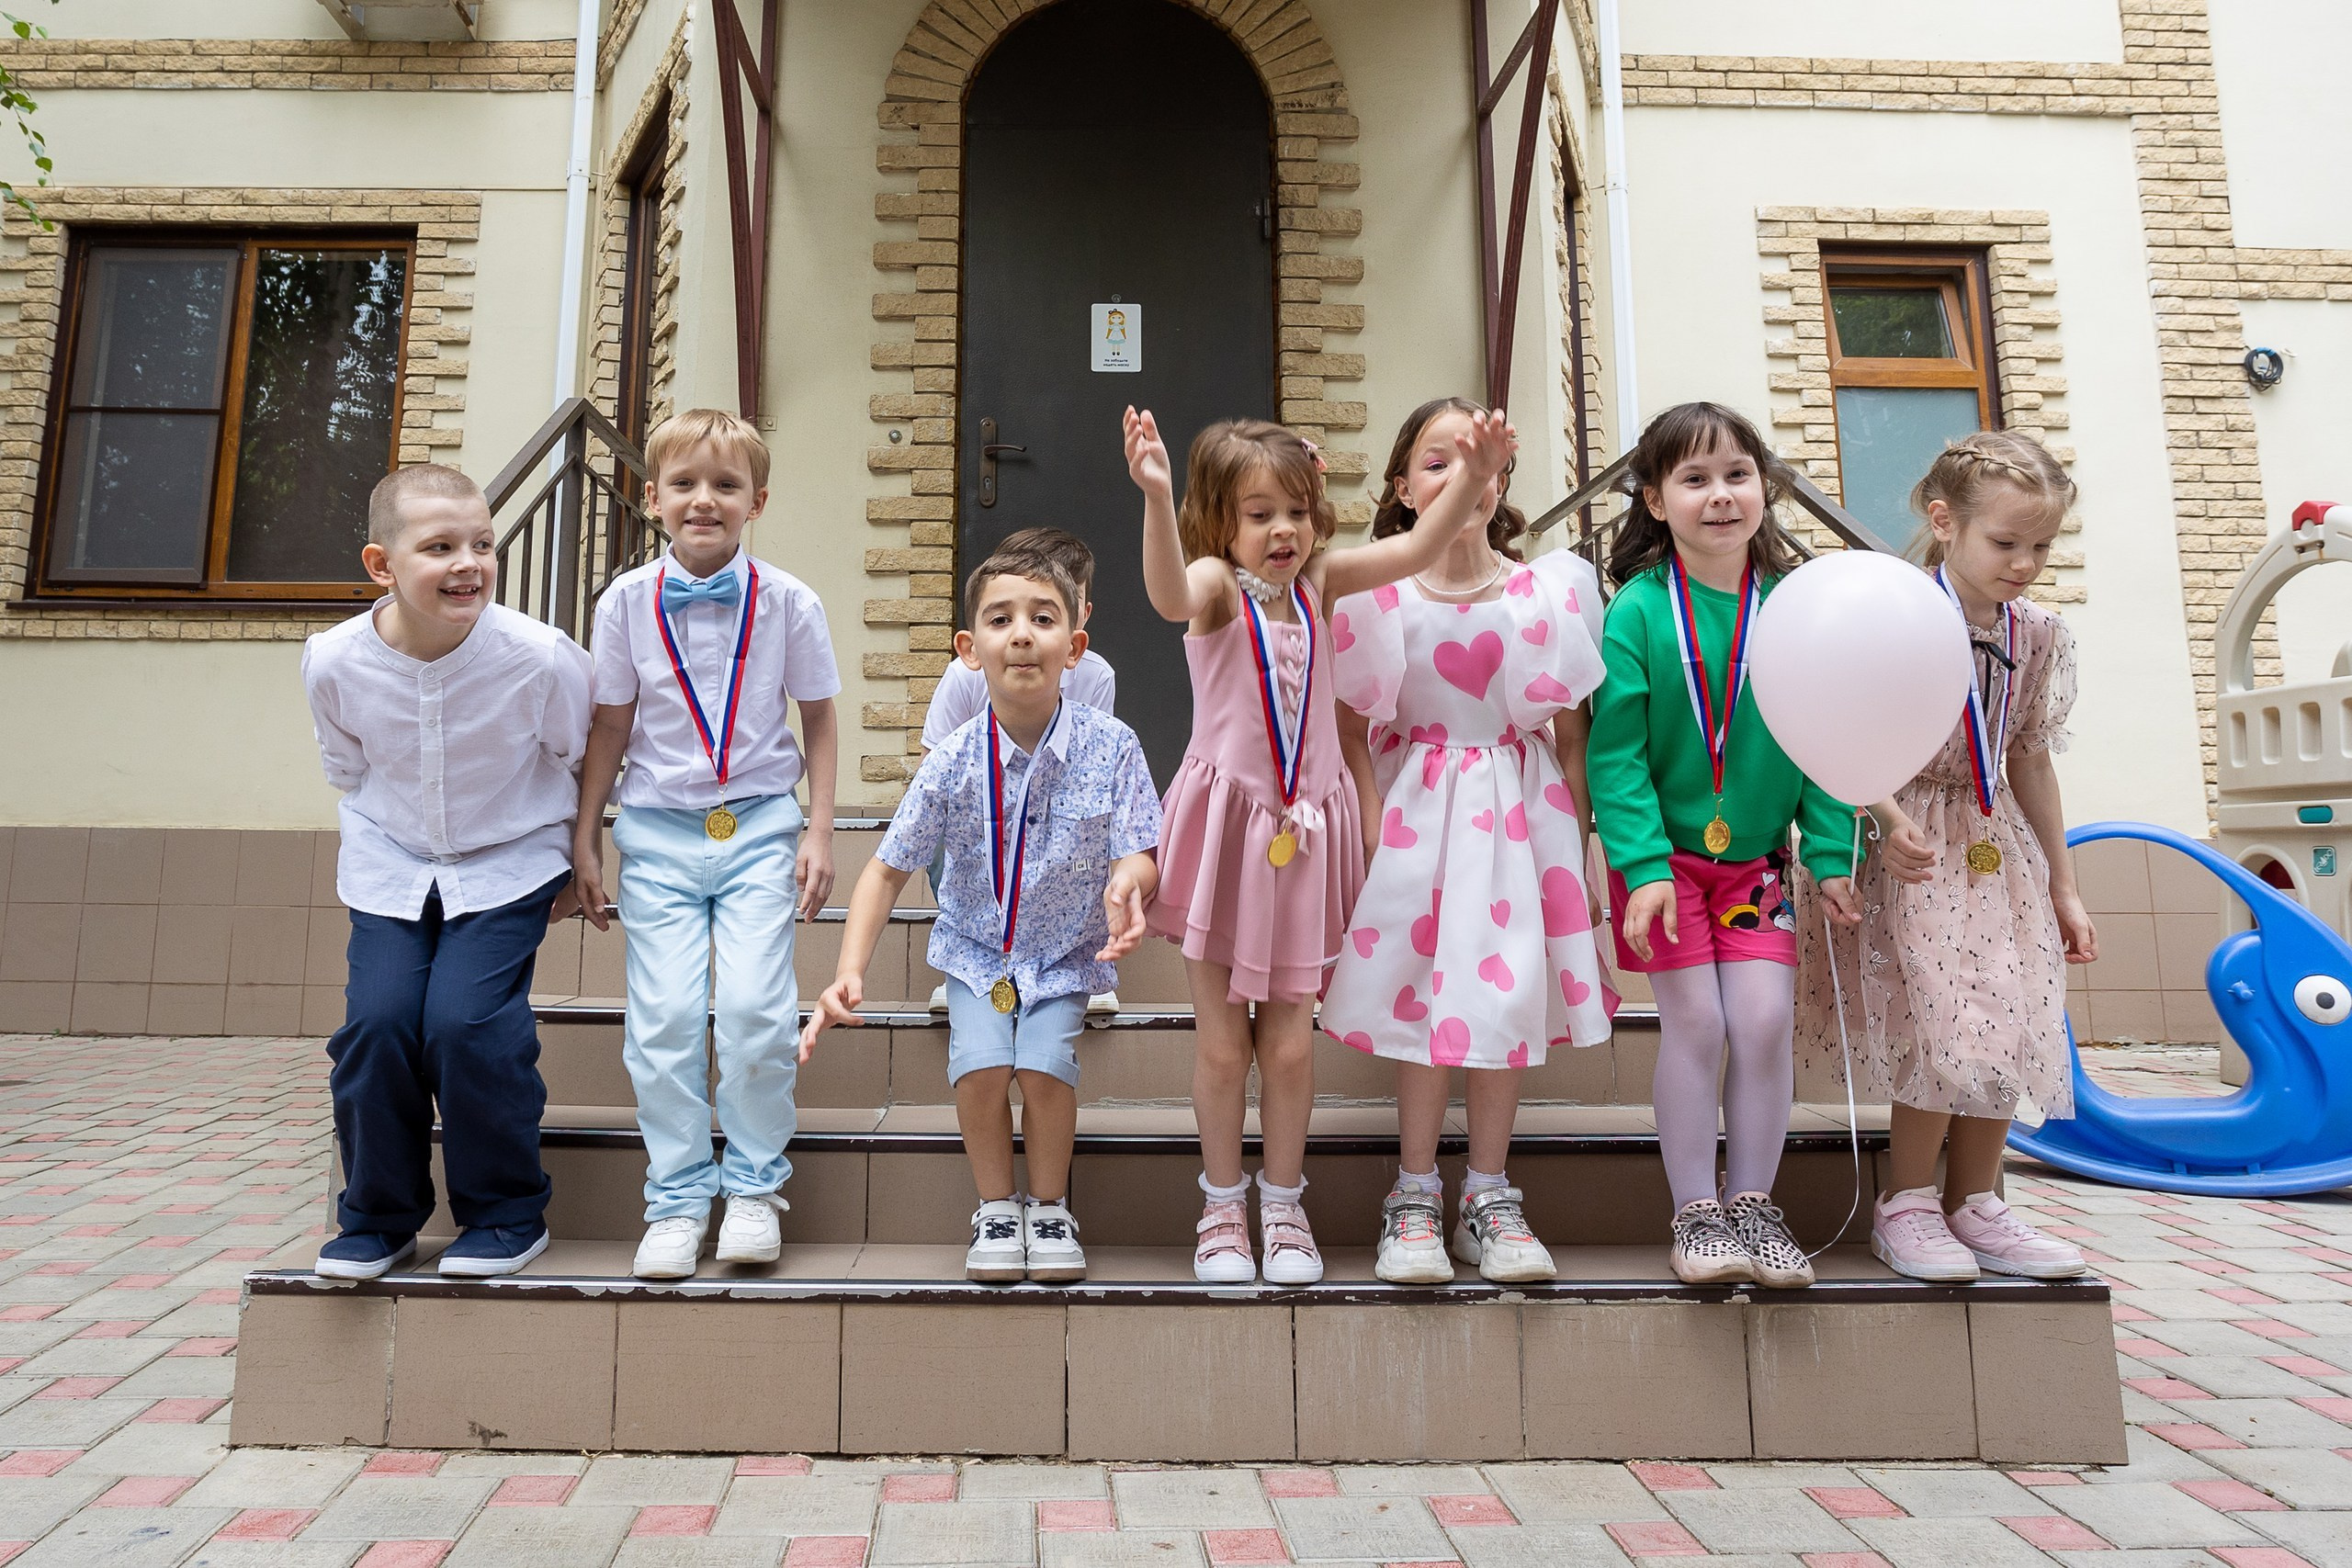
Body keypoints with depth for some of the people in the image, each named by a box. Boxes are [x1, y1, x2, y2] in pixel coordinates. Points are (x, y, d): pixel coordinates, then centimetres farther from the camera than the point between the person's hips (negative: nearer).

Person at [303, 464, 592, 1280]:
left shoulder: (540, 657, -23)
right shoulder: (334, 662, -15)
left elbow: (581, 763, -4)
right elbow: (349, 771, 7)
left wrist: (577, 866, 3)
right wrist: (371, 851, 11)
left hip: (510, 863, -3)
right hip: (392, 869, 3)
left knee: (467, 1022, -17)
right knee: (376, 1021, -9)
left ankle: (507, 1214, 6)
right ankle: (377, 1219, 15)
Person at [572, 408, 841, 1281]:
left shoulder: (786, 602, -2)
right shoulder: (627, 602, 1)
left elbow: (818, 722, 6)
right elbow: (610, 729, 8)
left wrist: (819, 832, 0)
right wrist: (583, 840, 9)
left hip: (759, 824, -1)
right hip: (659, 829, 1)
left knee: (755, 1006, -11)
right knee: (663, 1017, -3)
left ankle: (754, 1186, 11)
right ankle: (676, 1197, 14)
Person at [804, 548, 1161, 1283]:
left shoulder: (1110, 747, -16)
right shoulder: (952, 762, -15)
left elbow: (1138, 857, -12)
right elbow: (888, 869, -7)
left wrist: (1127, 884, -38)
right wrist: (849, 974, -17)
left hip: (1067, 953, 0)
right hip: (976, 948, 1)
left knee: (1045, 1067, -20)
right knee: (980, 1065, -21)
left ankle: (1050, 1208, 9)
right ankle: (996, 1209, 8)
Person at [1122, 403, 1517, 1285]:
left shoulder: (1318, 581, 3)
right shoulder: (1217, 583, -9)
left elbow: (1415, 551, -7)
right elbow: (1172, 595, -34)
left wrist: (1474, 476, -21)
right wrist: (1155, 499, -50)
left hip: (1305, 827, 3)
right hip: (1225, 822, -3)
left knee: (1290, 1038, 10)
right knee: (1221, 1040, 9)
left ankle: (1284, 1205, 30)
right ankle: (1222, 1207, 29)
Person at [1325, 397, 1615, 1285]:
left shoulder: (1553, 591, -1)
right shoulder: (1377, 597, -3)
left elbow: (1571, 732, 3)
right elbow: (1351, 731, -2)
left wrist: (1577, 845, 1)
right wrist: (1375, 827, -12)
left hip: (1521, 809, 2)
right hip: (1418, 808, -1)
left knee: (1507, 996, 2)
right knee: (1425, 997, 0)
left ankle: (1488, 1198, 18)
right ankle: (1415, 1197, 16)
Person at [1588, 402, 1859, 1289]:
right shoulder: (1639, 610, -10)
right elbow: (1616, 750, -12)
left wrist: (1832, 856, -2)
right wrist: (1643, 866, -19)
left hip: (1757, 860, 3)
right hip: (1663, 858, -3)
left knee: (1766, 1019, -2)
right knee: (1694, 1023, -3)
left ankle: (1754, 1205, 17)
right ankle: (1695, 1214, 14)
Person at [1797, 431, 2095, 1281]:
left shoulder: (2037, 635, 7)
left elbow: (2030, 761, 14)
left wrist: (2062, 883, 16)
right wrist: (1888, 818, -33)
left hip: (1997, 847, 7)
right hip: (1912, 853, -6)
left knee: (2008, 1031, 6)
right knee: (1949, 1031, -9)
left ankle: (1974, 1204, 23)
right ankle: (1905, 1205, 10)